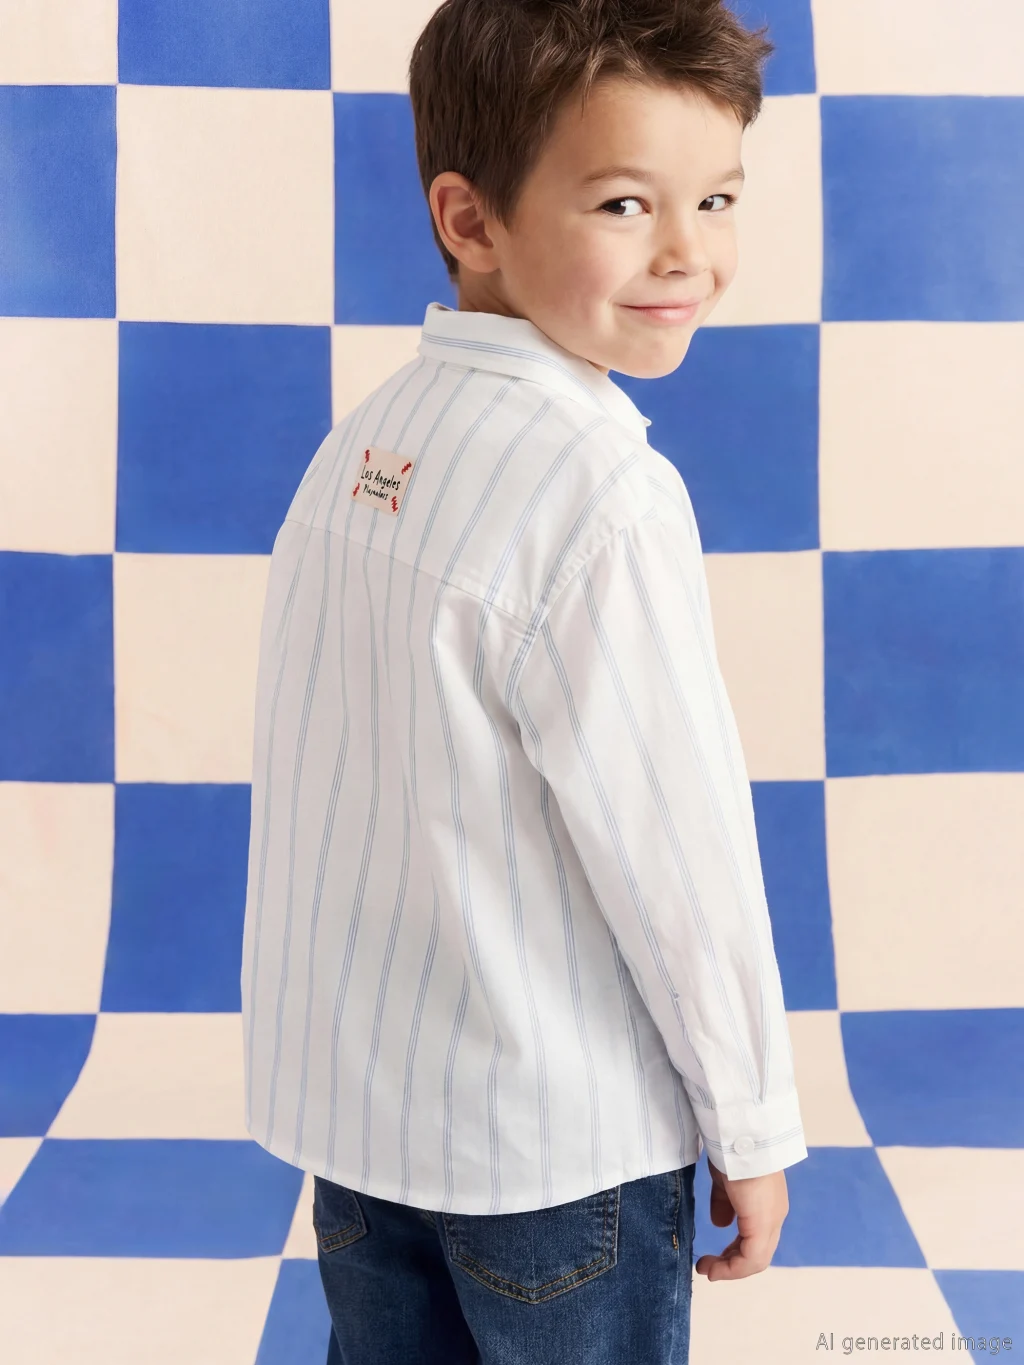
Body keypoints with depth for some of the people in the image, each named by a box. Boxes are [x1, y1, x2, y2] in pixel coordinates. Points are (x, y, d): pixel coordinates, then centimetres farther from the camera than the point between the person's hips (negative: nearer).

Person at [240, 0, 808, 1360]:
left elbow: (374, 791, 5)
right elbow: (675, 846, -18)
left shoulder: (360, 443, 1)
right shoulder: (597, 490, -22)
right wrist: (755, 1122, -5)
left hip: (346, 1095, 7)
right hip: (553, 1136, -6)